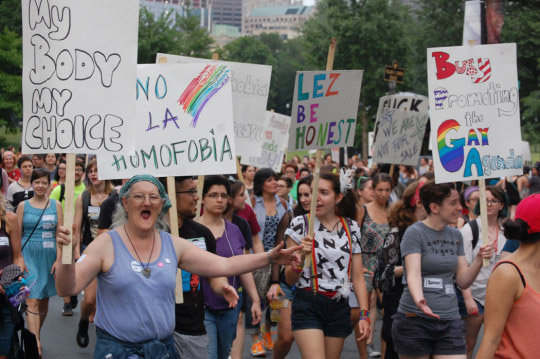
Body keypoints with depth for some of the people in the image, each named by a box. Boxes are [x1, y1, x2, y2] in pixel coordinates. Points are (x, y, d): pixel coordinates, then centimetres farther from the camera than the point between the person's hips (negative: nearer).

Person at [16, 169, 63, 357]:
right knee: (32, 301, -12)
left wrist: (58, 258, -5)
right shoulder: (23, 205, 3)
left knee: (44, 300, 11)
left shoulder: (55, 205, 5)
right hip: (29, 255, -2)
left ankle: (35, 335, 31)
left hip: (49, 255, 2)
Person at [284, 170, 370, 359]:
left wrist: (364, 315, 2)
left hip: (339, 308, 4)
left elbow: (358, 277, 10)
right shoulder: (300, 224, -2)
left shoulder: (351, 228, 8)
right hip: (308, 306, -3)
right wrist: (301, 257, -20)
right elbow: (289, 279, -1)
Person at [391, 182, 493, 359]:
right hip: (415, 319, -5)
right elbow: (413, 274, -21)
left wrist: (479, 260, -7)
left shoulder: (456, 235, 13)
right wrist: (419, 300, -40)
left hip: (450, 321, 5)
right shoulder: (415, 233, -7)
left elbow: (463, 281, 10)